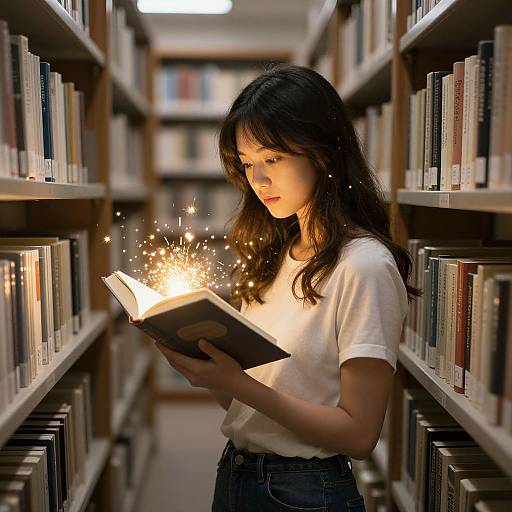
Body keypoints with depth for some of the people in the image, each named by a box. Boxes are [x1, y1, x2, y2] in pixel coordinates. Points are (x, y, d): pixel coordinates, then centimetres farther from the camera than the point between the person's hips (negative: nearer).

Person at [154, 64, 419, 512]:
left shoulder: (364, 265, -19)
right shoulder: (276, 254, 4)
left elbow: (359, 433, -19)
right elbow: (242, 398, 7)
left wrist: (238, 384, -25)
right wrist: (208, 371, -12)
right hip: (234, 474, 7)